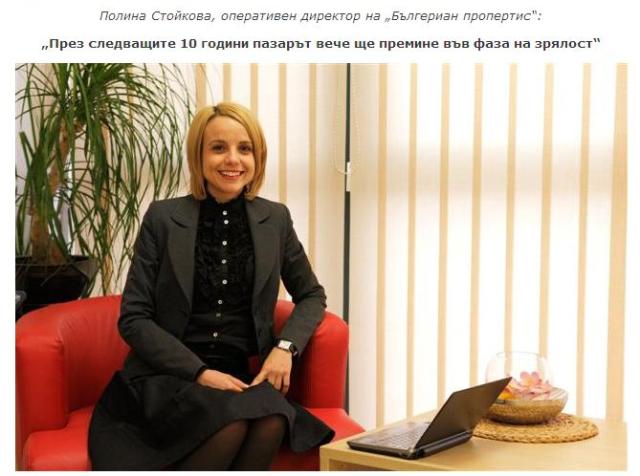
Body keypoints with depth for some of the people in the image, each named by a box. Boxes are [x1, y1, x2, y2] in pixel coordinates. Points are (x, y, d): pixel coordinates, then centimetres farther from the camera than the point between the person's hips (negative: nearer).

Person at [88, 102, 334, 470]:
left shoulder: (275, 219, 6)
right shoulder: (163, 218, -2)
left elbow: (312, 295, 16)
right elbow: (133, 318, -3)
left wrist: (286, 347, -4)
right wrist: (200, 372, -15)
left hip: (241, 376, 3)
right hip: (168, 375, -2)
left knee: (272, 422, -32)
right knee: (230, 424, -34)